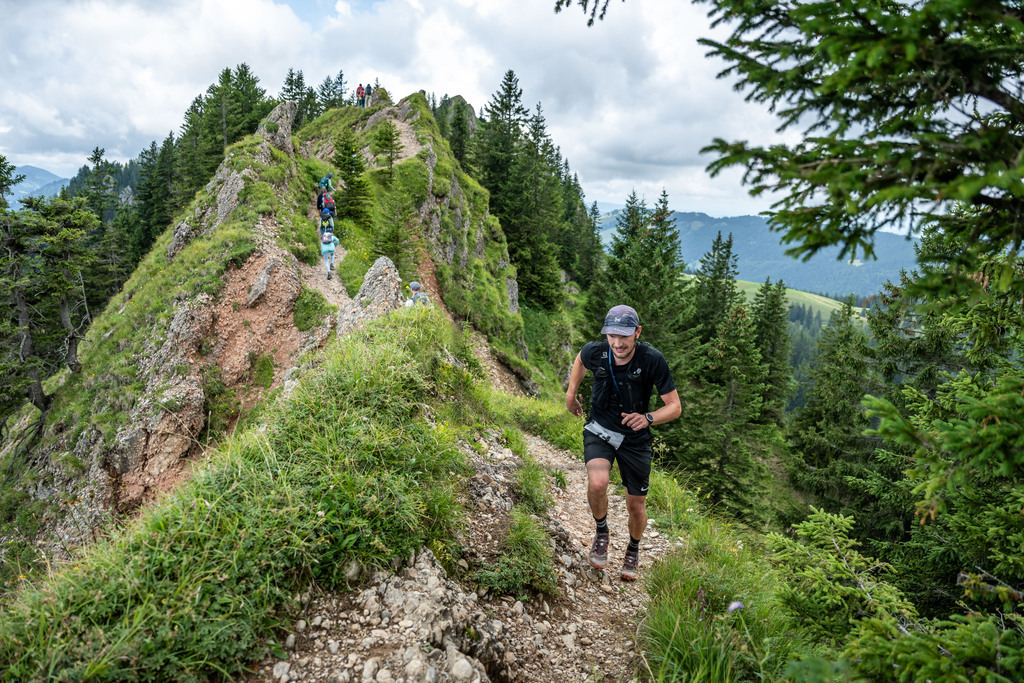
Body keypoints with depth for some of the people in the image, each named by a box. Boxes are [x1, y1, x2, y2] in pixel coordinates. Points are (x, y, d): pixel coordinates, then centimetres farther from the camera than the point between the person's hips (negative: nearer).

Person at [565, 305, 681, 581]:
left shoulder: (652, 359, -24)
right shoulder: (595, 352, -18)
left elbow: (675, 407, -16)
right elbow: (581, 359, 10)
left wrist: (648, 418, -34)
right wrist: (571, 392, 15)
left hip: (635, 438, 0)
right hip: (600, 430, 0)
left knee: (637, 507, 7)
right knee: (597, 483, -27)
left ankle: (633, 549, 41)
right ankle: (601, 531, 6)